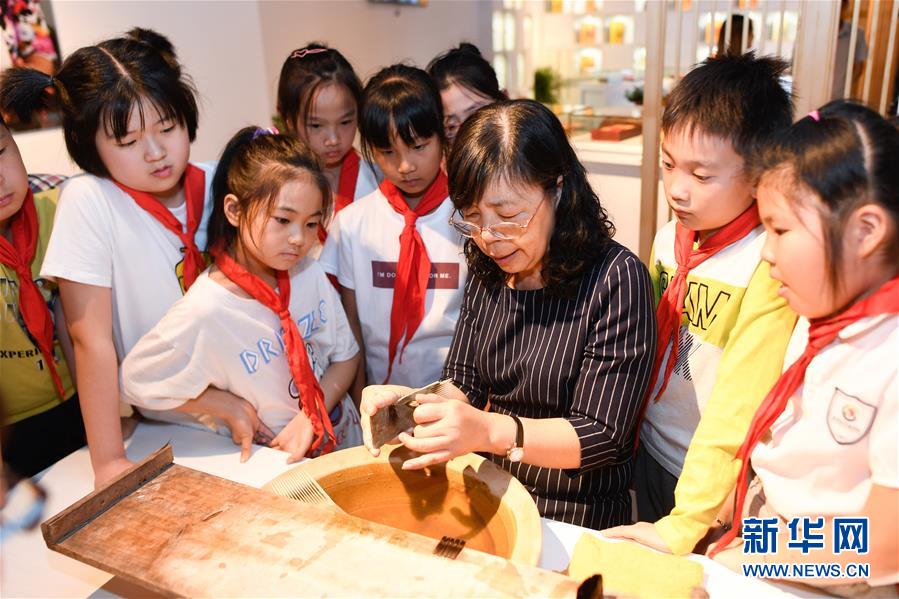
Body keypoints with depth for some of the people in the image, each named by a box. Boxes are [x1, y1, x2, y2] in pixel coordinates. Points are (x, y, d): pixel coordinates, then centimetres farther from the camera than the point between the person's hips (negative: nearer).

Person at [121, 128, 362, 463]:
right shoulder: (206, 312, -23)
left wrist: (313, 414, -15)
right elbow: (136, 380, -10)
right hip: (274, 462, -4)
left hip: (343, 437, 4)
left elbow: (346, 355, 1)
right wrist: (229, 408, -12)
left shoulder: (310, 274, -9)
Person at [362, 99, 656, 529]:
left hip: (576, 521, -4)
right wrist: (413, 402, -15)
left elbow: (601, 437, -15)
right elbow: (464, 382, 7)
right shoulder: (486, 269, 5)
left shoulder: (616, 280, -14)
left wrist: (490, 431, -30)